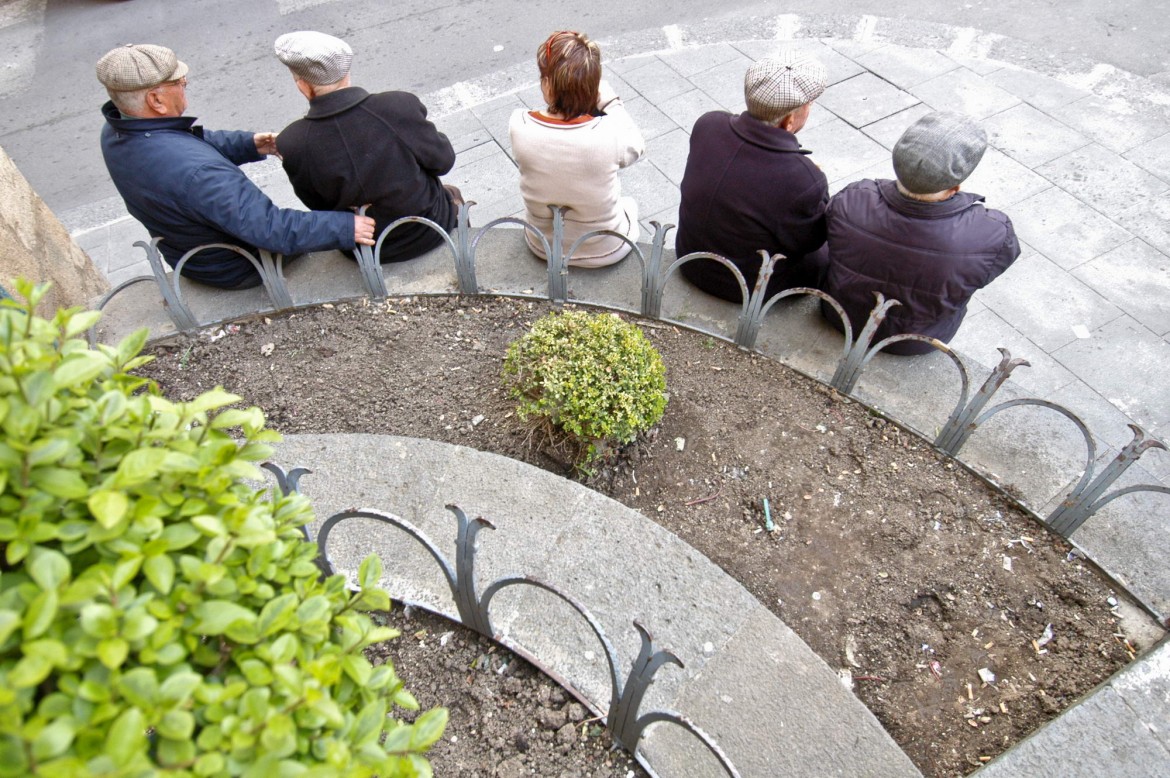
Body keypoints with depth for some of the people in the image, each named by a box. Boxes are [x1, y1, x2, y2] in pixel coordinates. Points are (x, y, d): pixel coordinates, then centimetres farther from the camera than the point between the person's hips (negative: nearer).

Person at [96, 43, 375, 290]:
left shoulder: (114, 133, -12)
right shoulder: (194, 169, -41)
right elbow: (271, 229, -42)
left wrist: (248, 144, -6)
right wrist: (345, 228, -38)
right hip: (237, 269, -8)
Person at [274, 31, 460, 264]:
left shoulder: (292, 144, -22)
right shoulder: (400, 106, -29)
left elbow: (320, 206, -7)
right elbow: (442, 161, -13)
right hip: (428, 234, -2)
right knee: (452, 196, 34)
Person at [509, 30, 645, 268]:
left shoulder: (518, 126, -26)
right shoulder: (609, 134, -32)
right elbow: (636, 147, -7)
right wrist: (610, 101, -8)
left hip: (542, 248, 2)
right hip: (606, 251, -1)